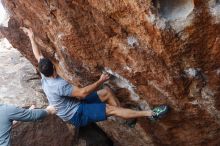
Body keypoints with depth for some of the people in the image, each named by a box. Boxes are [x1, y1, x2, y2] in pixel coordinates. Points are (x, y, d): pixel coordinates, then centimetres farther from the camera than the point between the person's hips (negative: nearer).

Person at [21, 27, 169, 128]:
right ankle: (151, 114, -18)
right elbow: (83, 93, -30)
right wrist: (100, 81, -21)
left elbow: (38, 55, 10)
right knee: (112, 109, -19)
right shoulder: (59, 85, -30)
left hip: (76, 104, 10)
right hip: (77, 114, -10)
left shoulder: (44, 77, -2)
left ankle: (127, 117, 6)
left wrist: (32, 37, 15)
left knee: (107, 92, 2)